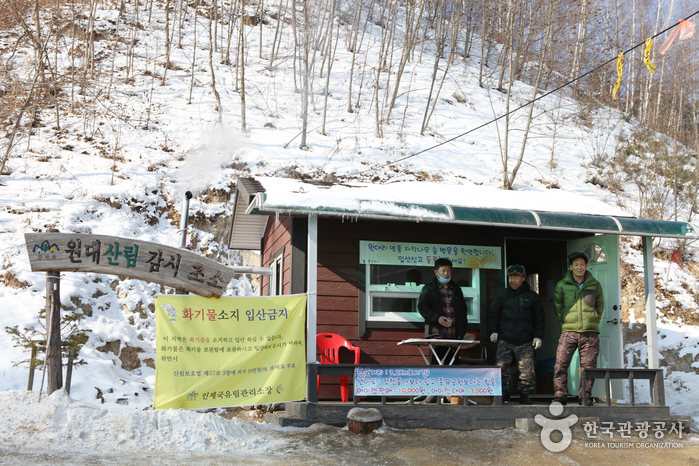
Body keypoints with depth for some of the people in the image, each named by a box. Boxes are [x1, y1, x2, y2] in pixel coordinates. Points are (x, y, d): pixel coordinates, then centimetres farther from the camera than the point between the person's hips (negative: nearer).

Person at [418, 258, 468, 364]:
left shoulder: (456, 289, 20)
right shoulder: (429, 289, 5)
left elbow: (463, 308, 26)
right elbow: (422, 307, -2)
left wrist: (463, 323, 12)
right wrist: (437, 318, -14)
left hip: (454, 334, 4)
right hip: (436, 333, -4)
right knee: (435, 362, -6)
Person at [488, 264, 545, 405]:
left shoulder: (532, 296, 10)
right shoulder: (502, 295, 13)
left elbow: (539, 318, 11)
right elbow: (494, 315, 17)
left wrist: (538, 336, 2)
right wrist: (494, 331, 3)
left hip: (525, 342, -1)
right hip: (505, 340, 1)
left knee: (527, 370, -3)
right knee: (501, 366, -6)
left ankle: (524, 394, 10)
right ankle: (504, 392, 7)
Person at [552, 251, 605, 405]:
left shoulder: (595, 285, 9)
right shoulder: (561, 285, 5)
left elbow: (600, 305, 22)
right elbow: (558, 306, 18)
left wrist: (594, 321, 14)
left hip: (590, 333, 1)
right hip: (569, 331, -1)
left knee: (588, 366, 1)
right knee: (560, 365, -10)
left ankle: (585, 397, 12)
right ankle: (560, 396, -4)